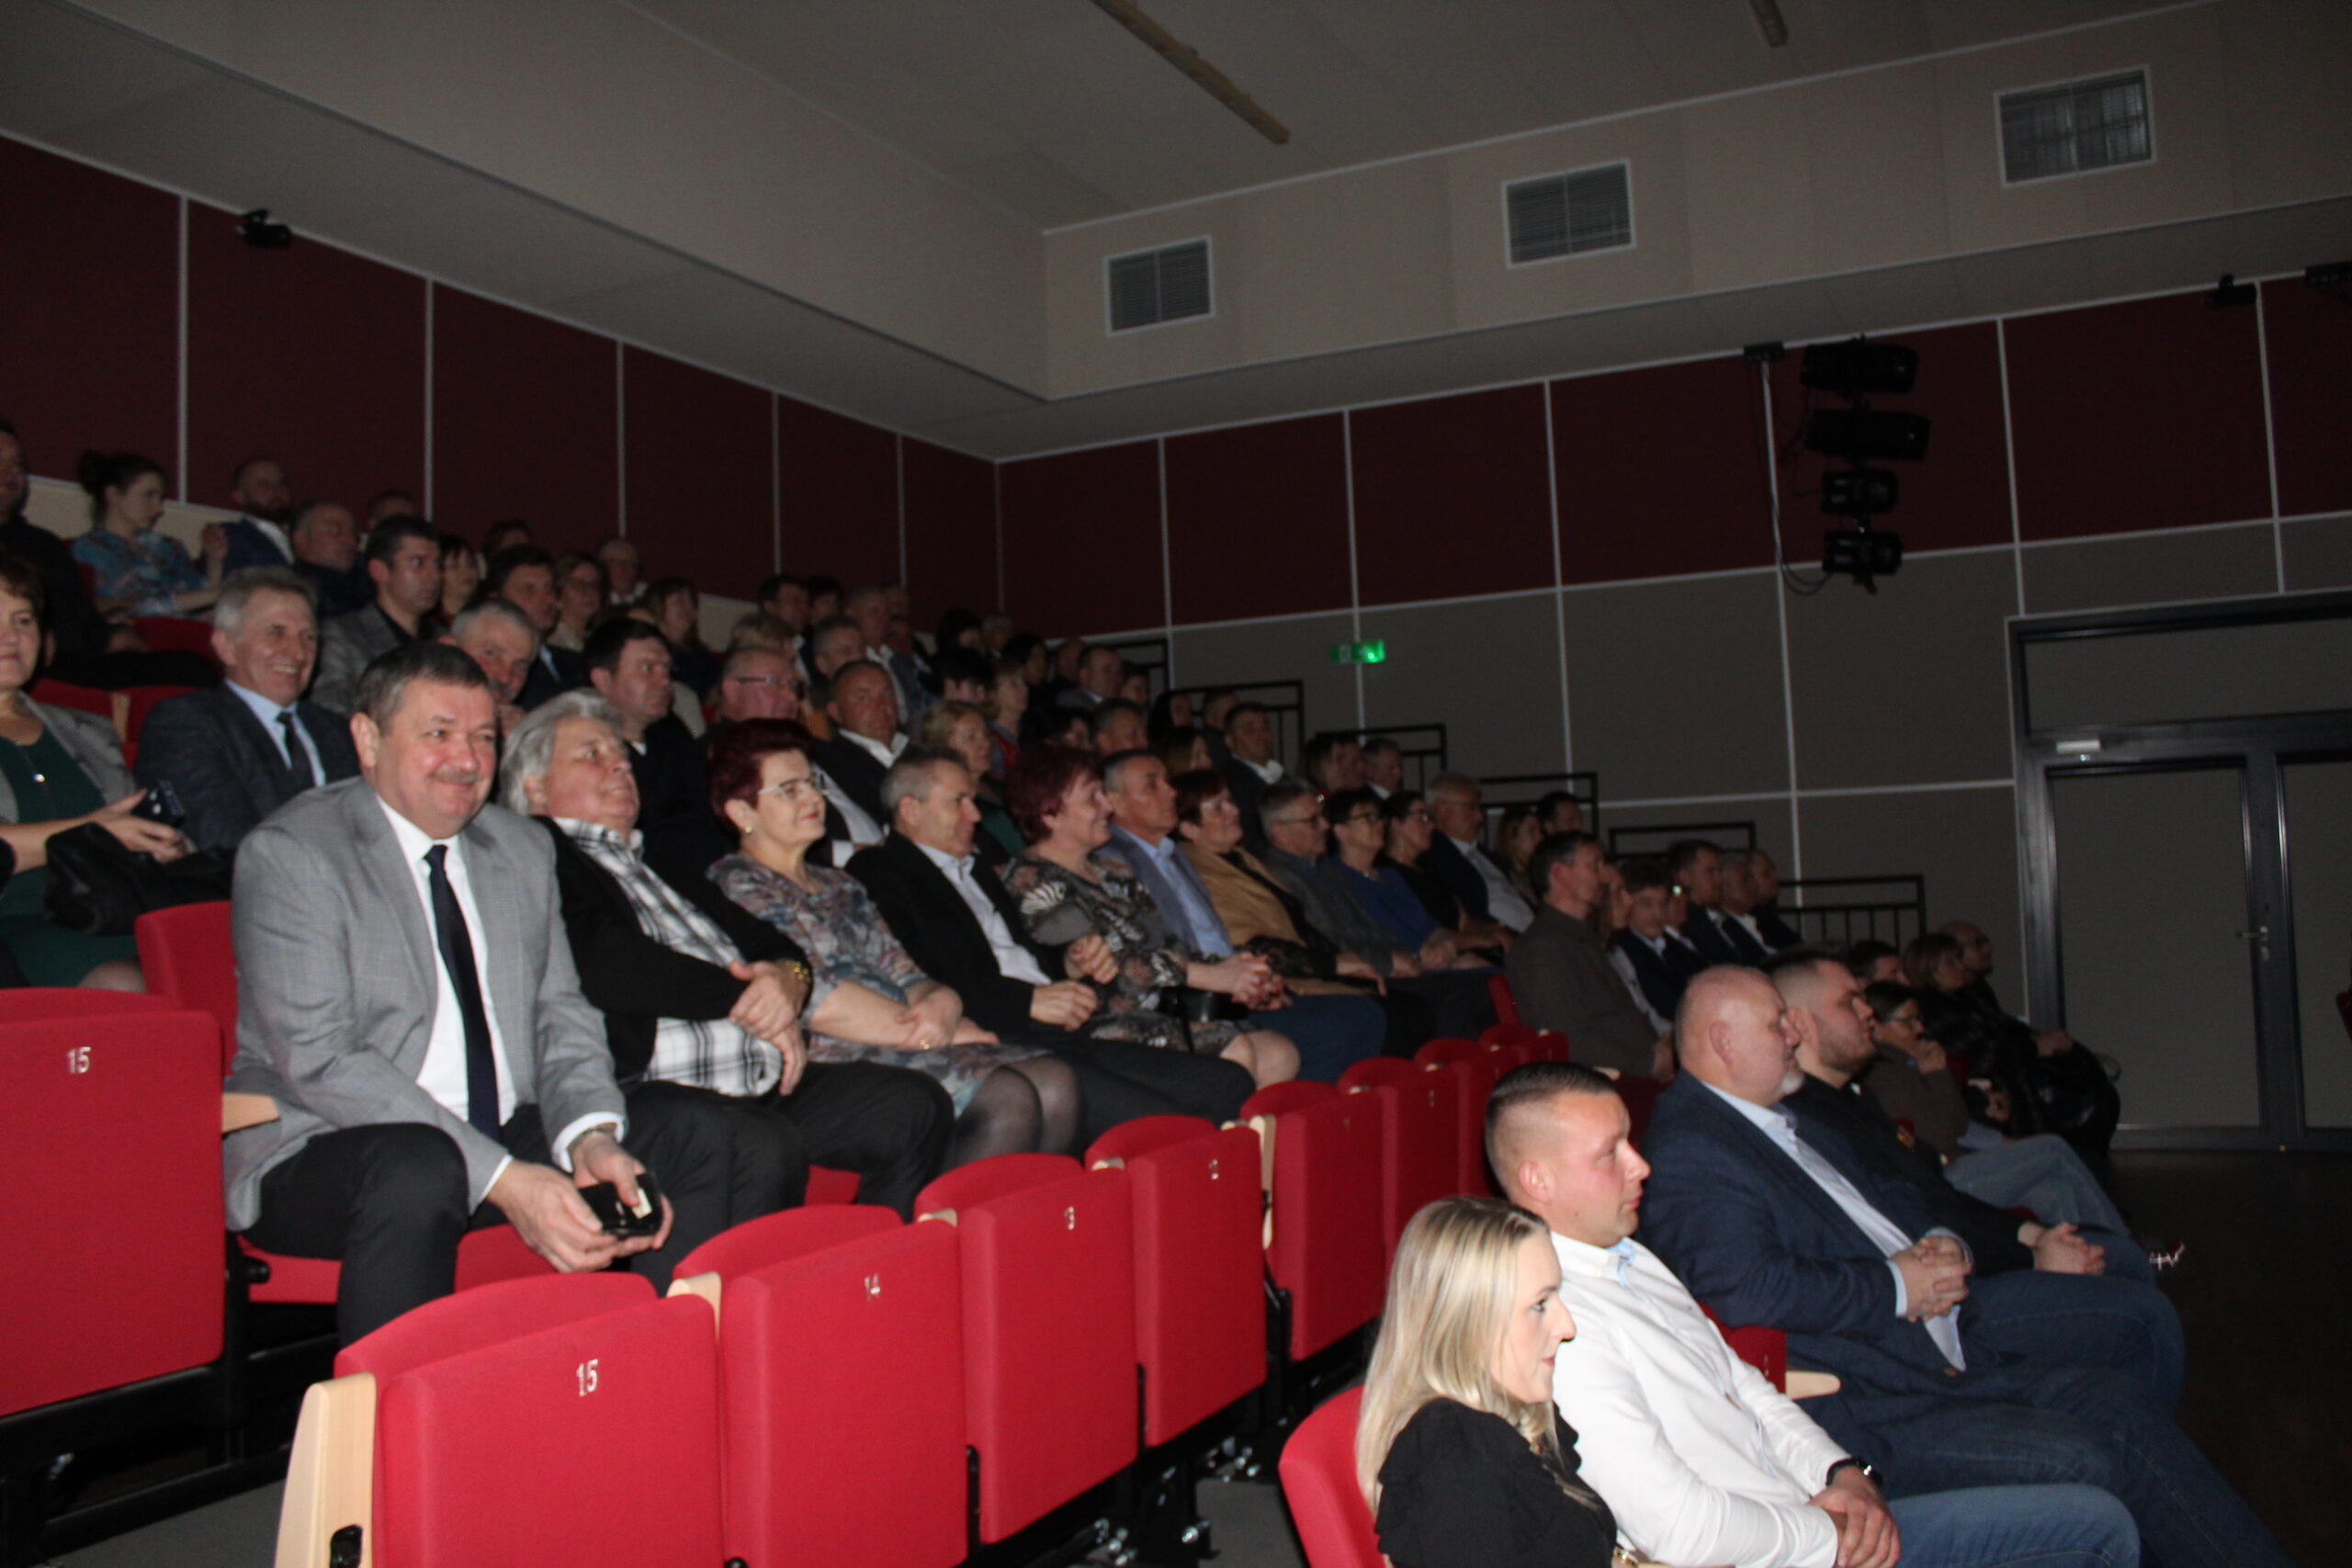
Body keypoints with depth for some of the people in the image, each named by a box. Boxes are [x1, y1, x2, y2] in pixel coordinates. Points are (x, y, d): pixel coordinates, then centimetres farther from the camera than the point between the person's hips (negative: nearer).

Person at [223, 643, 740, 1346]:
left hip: (504, 1137, 6)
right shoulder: (289, 854, -9)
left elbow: (560, 1016, 9)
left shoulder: (524, 850, 12)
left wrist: (592, 1139, -15)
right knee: (419, 1166, -37)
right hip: (323, 1152, -6)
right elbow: (320, 1059, -18)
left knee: (691, 1126, -9)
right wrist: (503, 1180, -26)